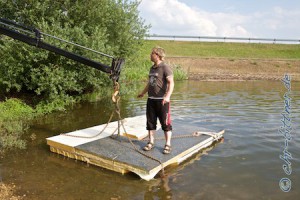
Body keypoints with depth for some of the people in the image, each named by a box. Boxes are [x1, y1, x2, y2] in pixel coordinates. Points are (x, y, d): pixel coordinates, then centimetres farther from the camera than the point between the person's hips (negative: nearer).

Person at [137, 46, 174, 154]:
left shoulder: (165, 68, -10)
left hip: (162, 100, -8)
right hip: (151, 99, 8)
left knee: (165, 123, 0)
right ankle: (151, 142, 24)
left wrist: (168, 96, -33)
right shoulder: (152, 68, 14)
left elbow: (171, 83, -19)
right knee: (150, 122, 12)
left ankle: (168, 145, 10)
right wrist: (143, 93, 35)